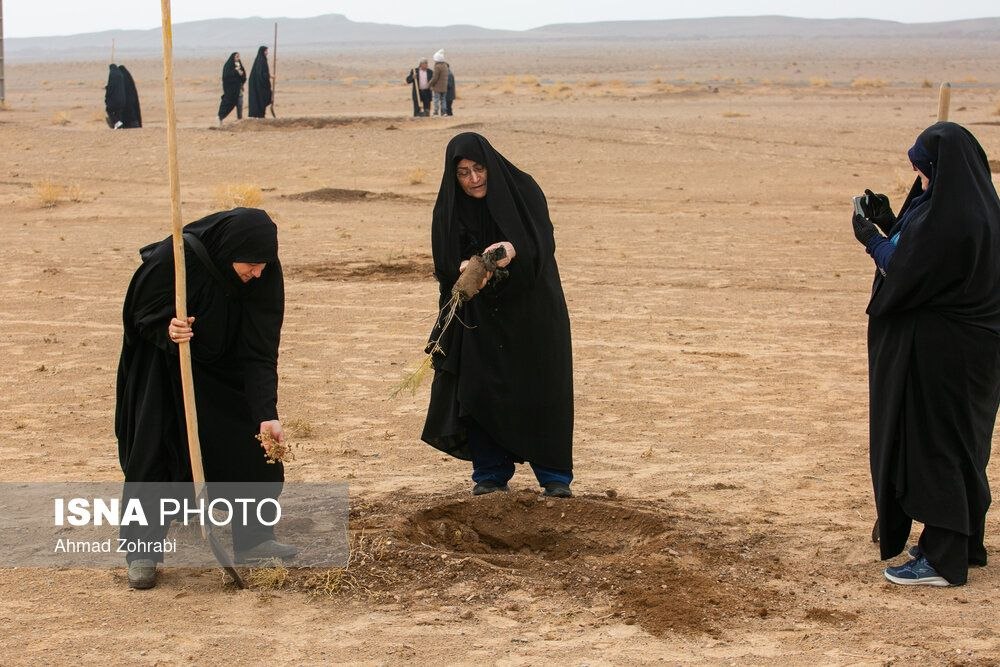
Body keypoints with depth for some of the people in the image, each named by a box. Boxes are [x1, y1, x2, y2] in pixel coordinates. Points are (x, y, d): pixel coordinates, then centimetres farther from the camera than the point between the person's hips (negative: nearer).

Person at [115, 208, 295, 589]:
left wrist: (266, 414, -28)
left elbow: (261, 350, -21)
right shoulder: (176, 256, -32)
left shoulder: (264, 275, -22)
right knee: (154, 453, -7)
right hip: (163, 364, -4)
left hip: (223, 365, 4)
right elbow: (139, 310, -17)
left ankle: (252, 539, 15)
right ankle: (142, 552, 5)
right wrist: (167, 329, -39)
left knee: (254, 446, 0)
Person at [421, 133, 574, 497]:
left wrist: (513, 249, -38)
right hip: (479, 314, 2)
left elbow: (543, 242, -18)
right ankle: (490, 473, 14)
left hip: (531, 305, -2)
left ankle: (554, 474, 10)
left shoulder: (523, 190, -10)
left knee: (542, 390, 0)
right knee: (482, 389, 0)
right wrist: (464, 270, -29)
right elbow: (444, 264, -7)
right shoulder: (449, 209, -4)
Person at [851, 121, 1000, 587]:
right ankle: (963, 544, 30)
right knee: (959, 445, 18)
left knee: (933, 446, -2)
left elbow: (905, 274, -19)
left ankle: (942, 560, 5)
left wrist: (872, 239, -6)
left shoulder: (949, 219, -24)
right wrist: (890, 224, 9)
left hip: (939, 352, -10)